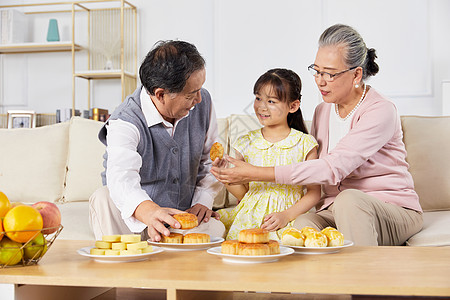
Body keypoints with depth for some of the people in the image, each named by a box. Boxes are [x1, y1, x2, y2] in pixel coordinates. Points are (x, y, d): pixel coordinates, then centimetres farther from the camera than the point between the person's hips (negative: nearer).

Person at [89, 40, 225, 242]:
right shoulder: (125, 122, -22)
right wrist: (150, 212, -64)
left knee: (216, 230, -28)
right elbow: (122, 178, -43)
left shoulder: (202, 101, -5)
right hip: (136, 217, -4)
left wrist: (203, 200, -3)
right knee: (104, 199, -34)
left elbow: (209, 158, 12)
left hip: (185, 213, 4)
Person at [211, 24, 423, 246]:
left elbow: (333, 169, -26)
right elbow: (310, 166, 17)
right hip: (334, 210, 4)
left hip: (395, 212, -4)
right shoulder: (323, 110, 9)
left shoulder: (381, 112, -16)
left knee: (349, 199, -37)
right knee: (302, 224, -30)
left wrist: (256, 174, -26)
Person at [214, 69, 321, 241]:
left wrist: (287, 215, -12)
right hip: (249, 217, 3)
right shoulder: (246, 143, 7)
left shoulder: (304, 144, 0)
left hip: (289, 219, -3)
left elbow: (314, 193, 1)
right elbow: (242, 194, 11)